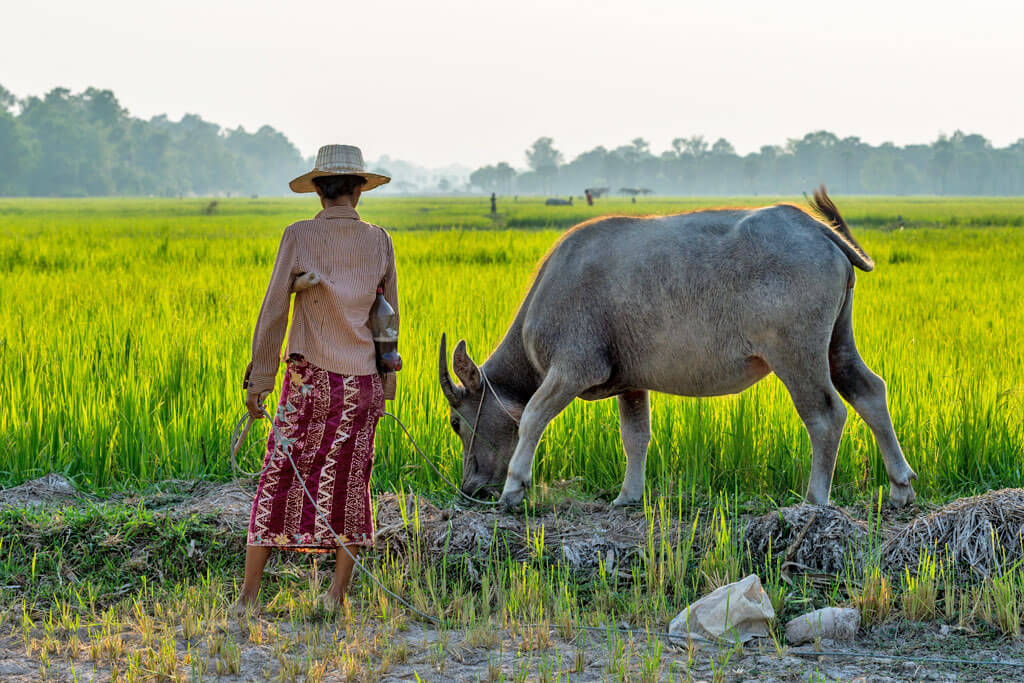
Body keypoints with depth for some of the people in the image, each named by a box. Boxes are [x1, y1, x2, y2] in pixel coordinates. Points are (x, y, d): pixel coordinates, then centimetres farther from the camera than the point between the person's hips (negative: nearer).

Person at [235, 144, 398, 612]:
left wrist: (258, 380, -3)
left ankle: (248, 595, 3)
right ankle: (337, 596, 10)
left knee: (277, 483, 3)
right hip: (363, 383, 2)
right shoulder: (379, 241, 2)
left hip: (310, 379, -2)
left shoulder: (298, 236, -7)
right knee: (349, 486, 10)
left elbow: (274, 311, -8)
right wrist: (385, 382, 19)